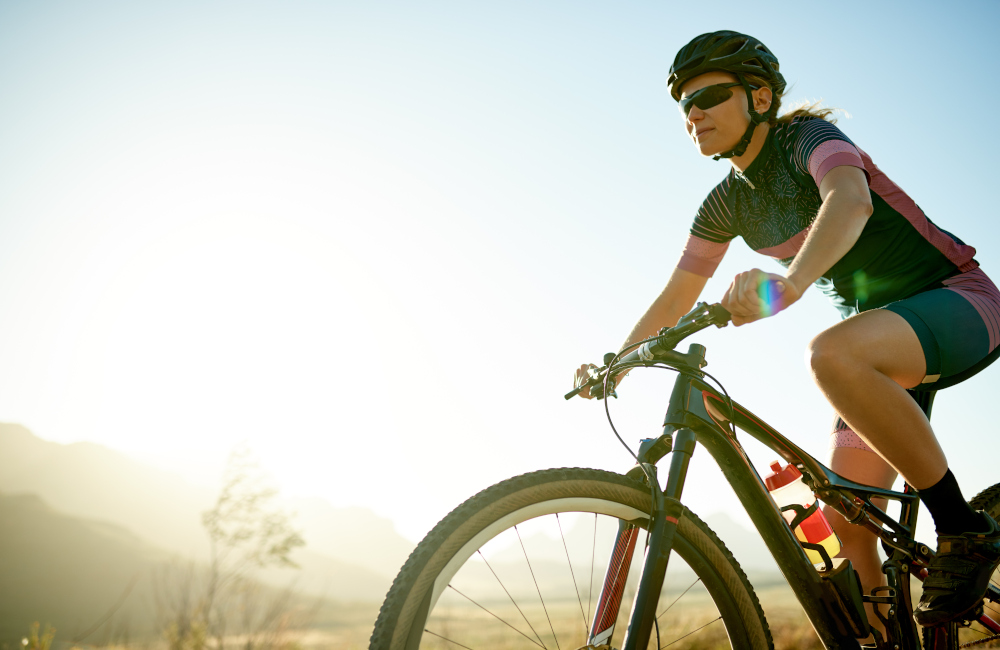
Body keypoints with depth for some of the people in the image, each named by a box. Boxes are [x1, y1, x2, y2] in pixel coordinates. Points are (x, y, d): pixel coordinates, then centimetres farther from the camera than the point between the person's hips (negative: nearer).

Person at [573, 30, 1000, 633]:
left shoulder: (809, 136, -15)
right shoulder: (727, 203, 4)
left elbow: (850, 200, -38)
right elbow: (676, 298, 6)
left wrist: (789, 281, -56)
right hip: (881, 335, 7)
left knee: (832, 354, -39)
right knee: (846, 523, -2)